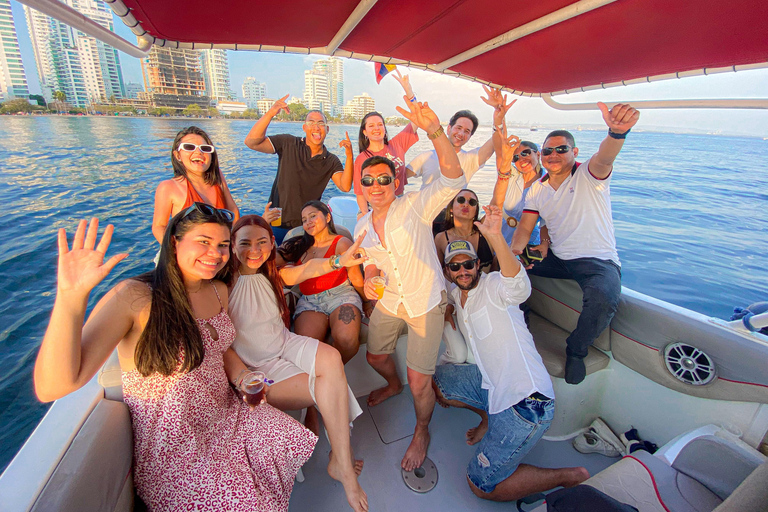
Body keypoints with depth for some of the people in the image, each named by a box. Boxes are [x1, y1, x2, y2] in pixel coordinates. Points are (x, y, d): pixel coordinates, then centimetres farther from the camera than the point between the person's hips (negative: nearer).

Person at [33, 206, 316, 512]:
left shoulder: (219, 291, 0)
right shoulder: (134, 298, -21)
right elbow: (51, 388, -30)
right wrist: (70, 296, -42)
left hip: (224, 416, 6)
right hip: (171, 444, -6)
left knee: (296, 443, 0)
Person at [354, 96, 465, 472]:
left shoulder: (415, 207, -18)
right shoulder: (362, 227, 0)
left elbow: (453, 179, -33)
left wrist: (434, 130, -46)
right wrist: (368, 278, -10)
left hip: (426, 303, -5)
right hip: (388, 302, 6)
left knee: (419, 382, -3)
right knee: (375, 357, 20)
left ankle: (422, 432, 30)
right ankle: (393, 385, 58)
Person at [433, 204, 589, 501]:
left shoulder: (493, 285, -15)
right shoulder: (455, 294, 9)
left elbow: (519, 286, -39)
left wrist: (495, 236, -52)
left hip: (526, 399, -8)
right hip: (489, 382, 8)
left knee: (481, 485, -1)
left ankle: (572, 477, 12)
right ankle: (492, 417, 20)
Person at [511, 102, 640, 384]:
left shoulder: (588, 175, -8)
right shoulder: (537, 189, 6)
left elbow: (604, 158, -33)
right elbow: (525, 227, 0)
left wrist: (617, 133, -57)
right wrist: (516, 250, -23)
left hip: (599, 261, -5)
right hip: (556, 258, 5)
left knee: (603, 298, -35)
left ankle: (576, 350, -4)